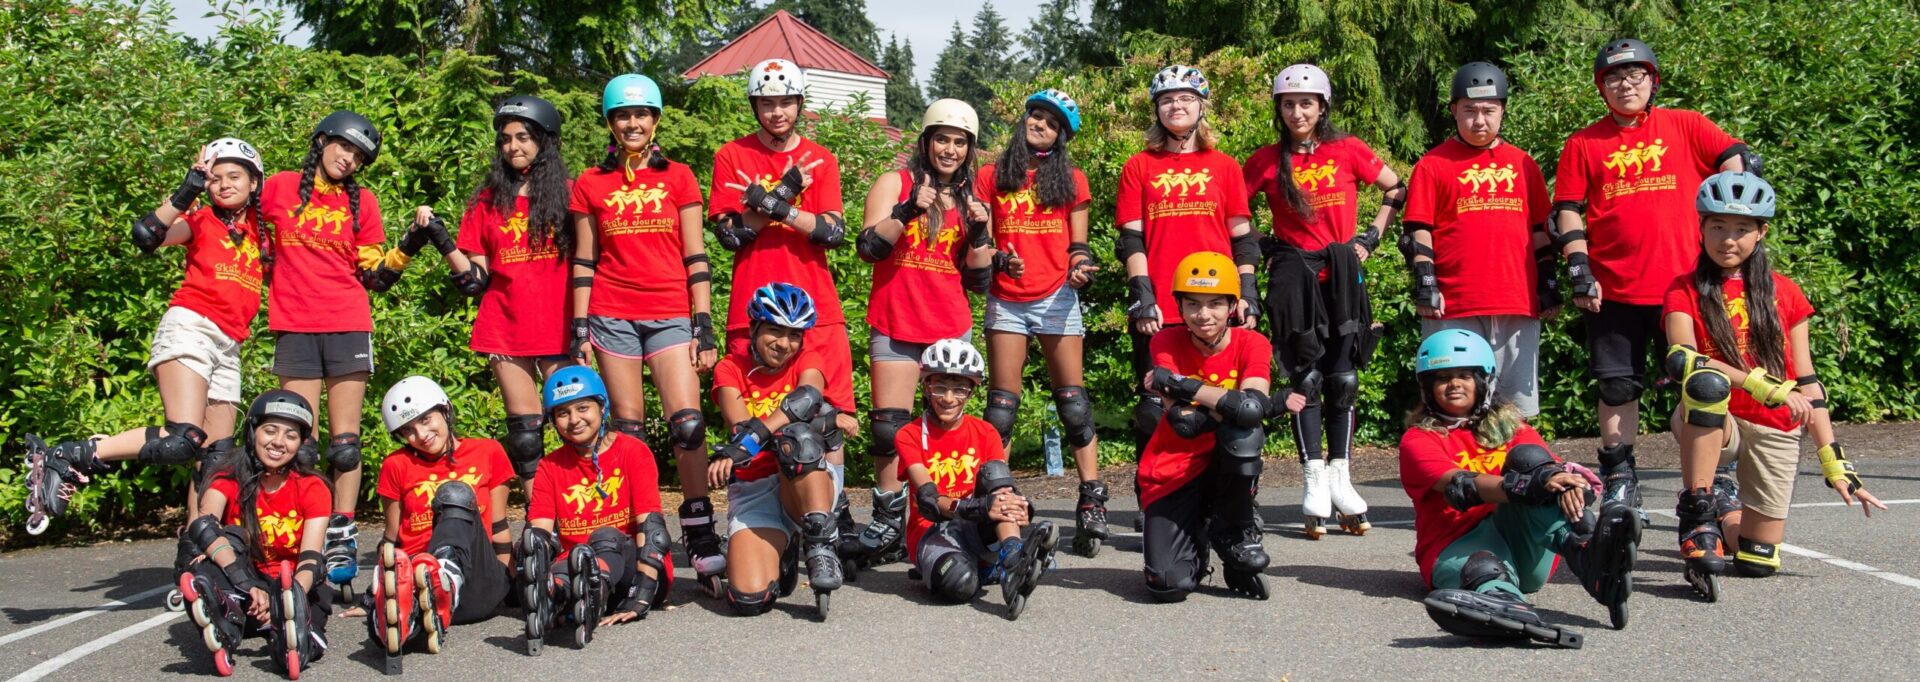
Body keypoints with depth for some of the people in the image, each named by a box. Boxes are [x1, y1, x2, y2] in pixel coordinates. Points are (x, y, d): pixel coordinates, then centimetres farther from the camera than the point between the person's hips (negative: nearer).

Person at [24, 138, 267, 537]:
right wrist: (189, 190, -17)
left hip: (228, 349, 6)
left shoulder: (260, 232, 20)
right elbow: (146, 234, -12)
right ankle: (63, 460, -21)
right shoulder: (202, 221, 6)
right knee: (183, 441, -27)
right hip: (189, 328, -6)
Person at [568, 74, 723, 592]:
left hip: (671, 315, -1)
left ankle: (702, 543, -8)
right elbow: (584, 262, 9)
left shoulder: (678, 178, 9)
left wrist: (704, 327, 0)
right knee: (627, 429, 1)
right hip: (612, 315, 1)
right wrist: (580, 330, 2)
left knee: (688, 424, -12)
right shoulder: (590, 185, 10)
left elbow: (696, 259, 6)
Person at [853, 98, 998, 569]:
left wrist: (980, 233, -3)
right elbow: (869, 247, -8)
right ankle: (887, 524, 3)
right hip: (896, 326, -2)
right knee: (889, 428, -7)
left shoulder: (973, 202, 14)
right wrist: (908, 209, -19)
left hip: (952, 328, 2)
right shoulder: (895, 184, 6)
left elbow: (979, 281, 12)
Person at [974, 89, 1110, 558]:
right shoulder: (992, 177, 9)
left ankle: (1092, 503, -1)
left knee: (1073, 403, -3)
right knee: (1002, 407, 0)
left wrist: (1080, 267, -12)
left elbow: (1077, 243, 9)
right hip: (1006, 300, 1)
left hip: (1056, 298, -1)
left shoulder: (1071, 180, 9)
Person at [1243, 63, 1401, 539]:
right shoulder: (1266, 160, 2)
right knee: (1306, 378, -4)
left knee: (1343, 377, 0)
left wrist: (1372, 236, 4)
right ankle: (1314, 481, 1)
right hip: (1293, 275, -1)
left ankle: (1340, 476, 10)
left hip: (1342, 273, 1)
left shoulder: (1348, 151, 2)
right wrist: (1254, 247, 0)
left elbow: (1396, 190, 12)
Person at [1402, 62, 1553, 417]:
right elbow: (1418, 231, 1)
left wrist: (1548, 284, 14)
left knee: (1516, 412, 7)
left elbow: (1540, 231, 19)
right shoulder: (1433, 164, 5)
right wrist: (1425, 284, -8)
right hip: (1455, 309, -3)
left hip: (1519, 305, 4)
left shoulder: (1523, 164, 16)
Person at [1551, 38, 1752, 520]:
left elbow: (1736, 162, 3)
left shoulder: (1685, 126, 7)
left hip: (1685, 279, 0)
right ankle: (1620, 482, 15)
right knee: (1617, 389, 5)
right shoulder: (1583, 144, 8)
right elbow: (1568, 211, 6)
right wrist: (1579, 273, -4)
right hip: (1613, 288, 1)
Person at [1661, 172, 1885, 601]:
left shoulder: (1784, 294, 6)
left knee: (1758, 563, 1)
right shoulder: (1685, 291, -2)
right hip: (1708, 424, -3)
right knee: (1706, 382, -38)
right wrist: (1764, 385, -33)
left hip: (1774, 431, 3)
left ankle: (1726, 505, 36)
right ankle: (1698, 516, -27)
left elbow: (1807, 384, 4)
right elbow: (1680, 360, -22)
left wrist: (1835, 464, -3)